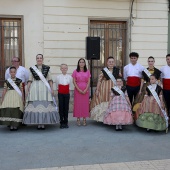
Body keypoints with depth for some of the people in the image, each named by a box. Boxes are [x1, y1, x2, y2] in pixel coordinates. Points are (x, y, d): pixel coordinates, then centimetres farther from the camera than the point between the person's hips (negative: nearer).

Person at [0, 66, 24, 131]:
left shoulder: (19, 81, 6)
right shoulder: (7, 81, 8)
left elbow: (21, 91, 8)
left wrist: (23, 100, 7)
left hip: (17, 97, -1)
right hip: (8, 96, 1)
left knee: (16, 110, -11)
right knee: (8, 110, -11)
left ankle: (15, 125, 0)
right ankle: (11, 125, 0)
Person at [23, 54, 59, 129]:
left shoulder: (47, 68, 5)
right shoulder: (32, 69, 7)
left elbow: (50, 80, 5)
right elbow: (30, 80, 7)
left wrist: (52, 89, -2)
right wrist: (27, 90, 1)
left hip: (45, 88, 0)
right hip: (35, 88, 0)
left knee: (45, 105, -2)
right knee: (35, 105, -2)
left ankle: (43, 123, 7)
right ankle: (38, 123, 7)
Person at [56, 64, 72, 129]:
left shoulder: (69, 77, 1)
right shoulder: (58, 77, -1)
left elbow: (69, 86, 10)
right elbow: (57, 86, 10)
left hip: (67, 93, 1)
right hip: (60, 94, -1)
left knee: (66, 108, 5)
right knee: (61, 107, 2)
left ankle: (66, 122, 14)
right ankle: (62, 123, 9)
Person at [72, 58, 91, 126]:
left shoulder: (87, 71, 6)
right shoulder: (75, 71, 2)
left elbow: (88, 82, 4)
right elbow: (74, 82, -1)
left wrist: (86, 90, -9)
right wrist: (79, 89, -11)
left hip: (85, 90, 1)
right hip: (77, 90, -1)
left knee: (85, 104, 2)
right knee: (78, 104, -1)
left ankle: (84, 119, 9)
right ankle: (78, 119, 7)